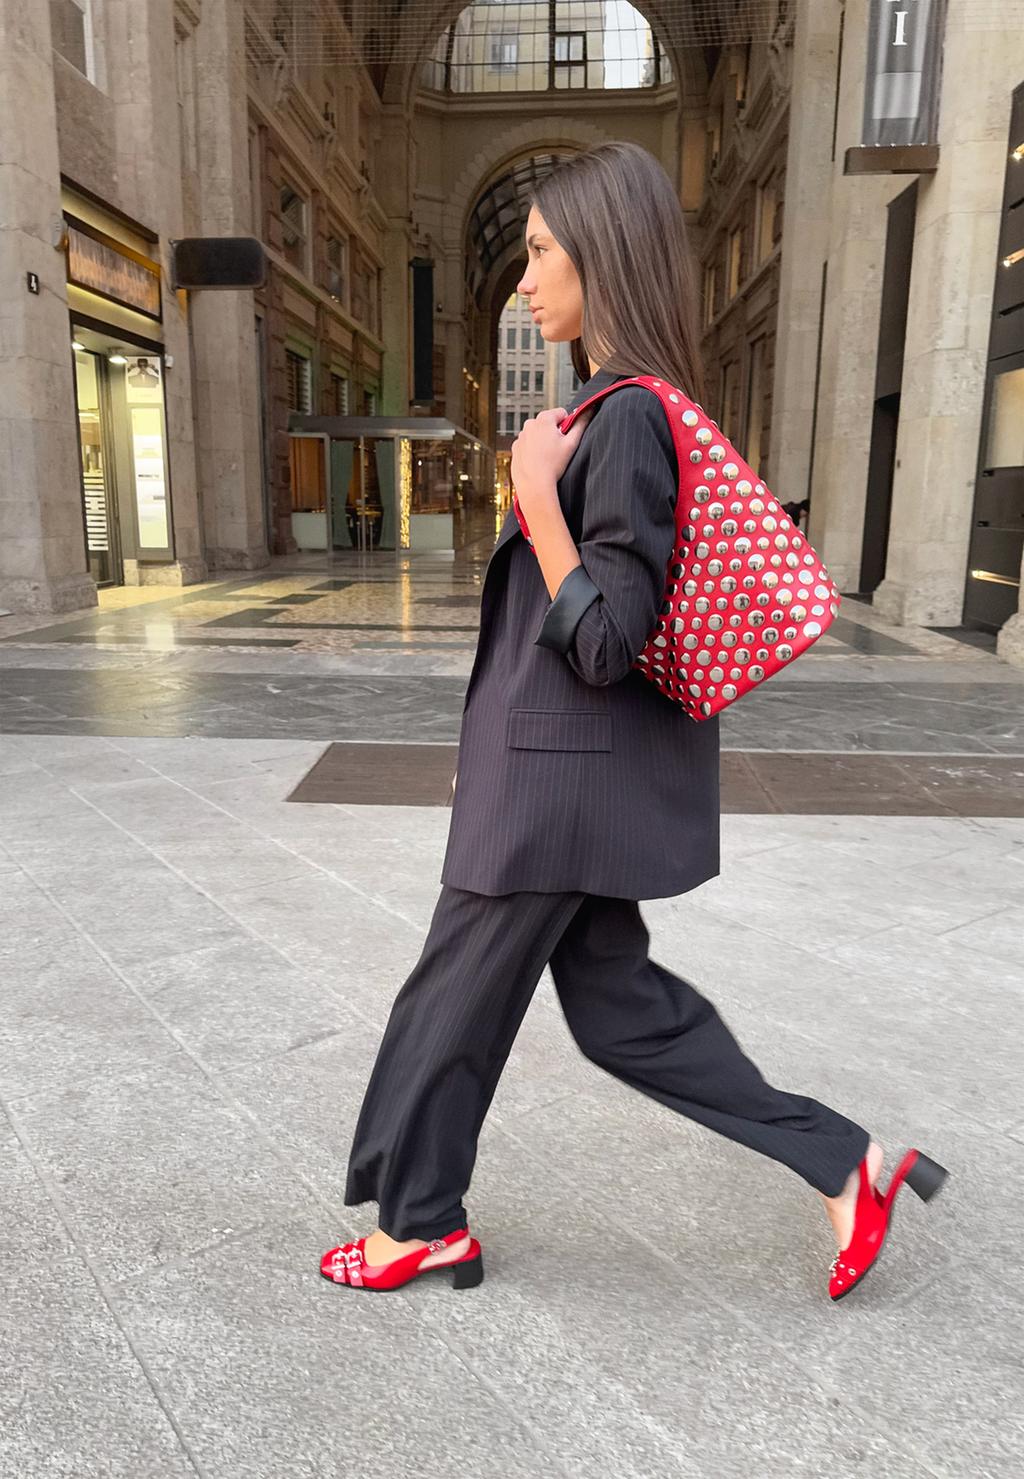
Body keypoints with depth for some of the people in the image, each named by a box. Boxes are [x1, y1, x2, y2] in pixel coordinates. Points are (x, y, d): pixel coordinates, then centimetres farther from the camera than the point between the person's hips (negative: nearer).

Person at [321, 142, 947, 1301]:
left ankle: (421, 1222, 35)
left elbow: (605, 643, -22)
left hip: (566, 776, -10)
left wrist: (536, 499, -22)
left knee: (460, 997, 10)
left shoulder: (624, 421, -19)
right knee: (619, 1007, 18)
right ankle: (844, 1164, 25)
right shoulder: (628, 410, 11)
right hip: (571, 770, 10)